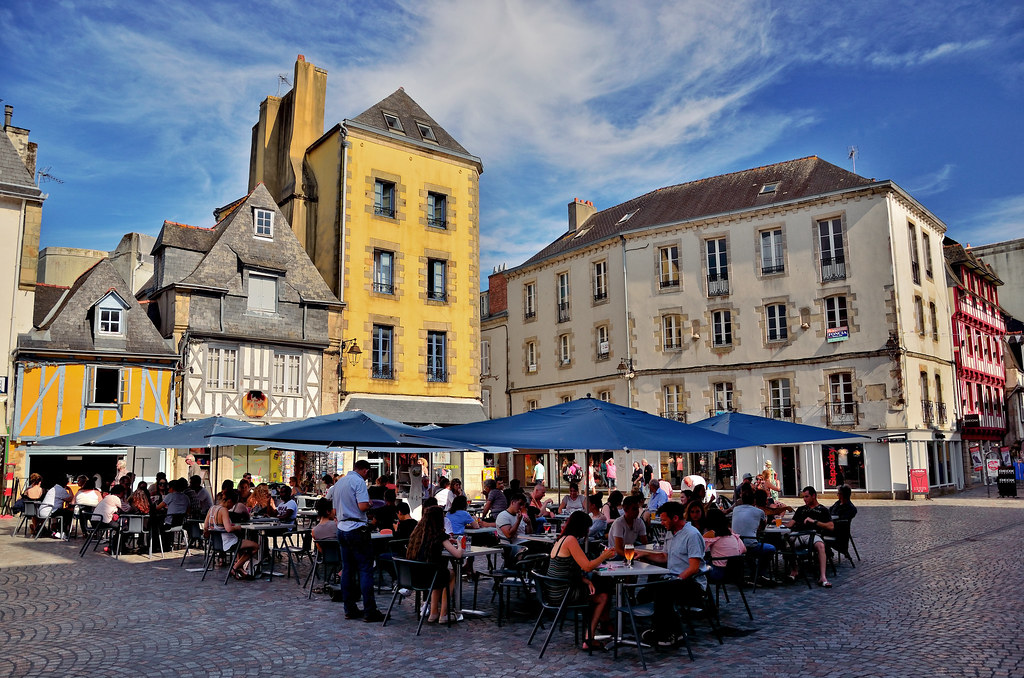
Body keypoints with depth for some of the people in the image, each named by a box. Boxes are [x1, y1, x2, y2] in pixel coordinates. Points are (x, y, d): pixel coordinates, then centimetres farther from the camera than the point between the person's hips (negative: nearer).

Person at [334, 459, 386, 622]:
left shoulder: (340, 482, 16)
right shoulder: (359, 481, -11)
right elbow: (363, 506, -21)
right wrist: (370, 505, -1)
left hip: (342, 528, 9)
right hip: (357, 529, -9)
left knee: (347, 570, 11)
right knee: (365, 569, -5)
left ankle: (350, 609, 14)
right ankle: (369, 611, -5)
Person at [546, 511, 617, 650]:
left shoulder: (561, 540, 13)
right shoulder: (570, 540, -16)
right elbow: (587, 566, -18)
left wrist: (586, 581, 5)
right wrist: (604, 556, -3)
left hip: (553, 593, 9)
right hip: (562, 595, -9)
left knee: (594, 591, 21)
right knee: (603, 597, 8)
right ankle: (589, 640, 12)